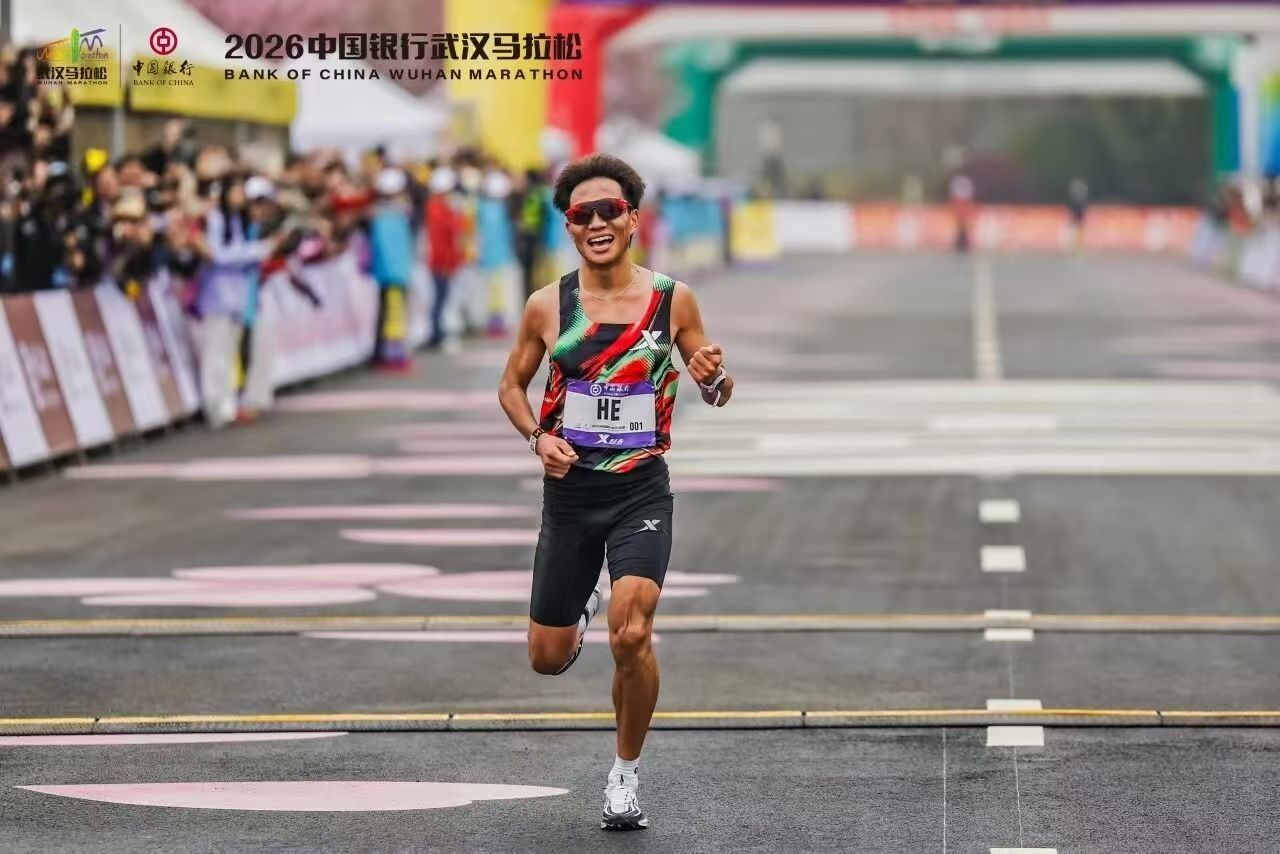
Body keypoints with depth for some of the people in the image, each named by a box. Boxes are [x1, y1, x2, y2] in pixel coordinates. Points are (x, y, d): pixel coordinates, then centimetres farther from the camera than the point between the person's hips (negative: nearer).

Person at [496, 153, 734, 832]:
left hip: (641, 490, -2)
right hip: (570, 490, 2)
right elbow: (511, 386, 12)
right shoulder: (547, 306, -2)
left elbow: (716, 394, 7)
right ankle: (583, 607, 47)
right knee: (547, 659, 8)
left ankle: (625, 775, 1)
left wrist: (715, 379, -17)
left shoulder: (671, 300, -3)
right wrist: (538, 437, -8)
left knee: (632, 635, -22)